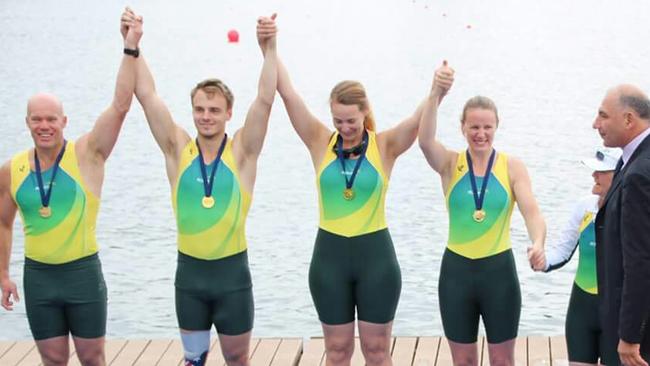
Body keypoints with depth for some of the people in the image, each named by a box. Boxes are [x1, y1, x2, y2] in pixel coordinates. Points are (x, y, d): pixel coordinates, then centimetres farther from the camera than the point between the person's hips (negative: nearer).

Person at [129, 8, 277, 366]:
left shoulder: (241, 152, -7)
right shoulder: (178, 150, -3)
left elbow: (265, 100, -17)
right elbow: (147, 96, -7)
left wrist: (269, 50, -27)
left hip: (232, 272, -2)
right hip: (190, 272, 2)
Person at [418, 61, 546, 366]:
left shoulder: (512, 168, -5)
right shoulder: (450, 164, -4)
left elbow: (532, 212, -16)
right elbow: (425, 141, -24)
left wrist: (538, 244, -39)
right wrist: (435, 95, -41)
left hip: (499, 270, -1)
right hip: (456, 270, 1)